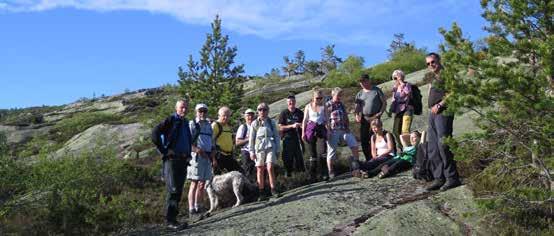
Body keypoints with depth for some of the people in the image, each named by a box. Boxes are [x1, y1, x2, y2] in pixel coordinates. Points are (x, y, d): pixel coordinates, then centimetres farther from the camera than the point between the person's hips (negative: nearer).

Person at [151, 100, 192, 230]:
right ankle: (170, 220, -7)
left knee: (178, 190, 9)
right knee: (173, 190, -10)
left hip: (183, 160, 7)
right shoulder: (170, 120, -4)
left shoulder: (185, 123, 18)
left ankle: (173, 218, 17)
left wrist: (188, 155, 18)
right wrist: (164, 151, -14)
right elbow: (155, 133, -16)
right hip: (172, 159, -7)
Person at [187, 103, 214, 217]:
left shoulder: (208, 125, 19)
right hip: (196, 156, -7)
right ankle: (191, 208, -8)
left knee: (202, 183, 10)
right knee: (194, 183, -9)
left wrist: (213, 152, 8)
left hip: (207, 157, 7)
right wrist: (198, 150, -21)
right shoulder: (192, 124, -2)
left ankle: (198, 206, 18)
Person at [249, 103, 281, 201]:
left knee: (270, 168, -14)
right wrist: (251, 152, 3)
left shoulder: (271, 122, 8)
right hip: (259, 148, 1)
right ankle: (262, 193, 9)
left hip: (270, 147, -1)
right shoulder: (255, 123, 6)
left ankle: (273, 189, -3)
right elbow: (251, 138, 7)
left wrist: (277, 150, 8)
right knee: (260, 170, 2)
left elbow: (277, 136, 12)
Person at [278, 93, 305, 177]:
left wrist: (301, 125, -7)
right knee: (288, 158, -1)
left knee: (300, 157, 5)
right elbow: (280, 128, -4)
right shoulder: (283, 113, 2)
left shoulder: (300, 112, 11)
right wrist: (292, 126, -14)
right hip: (287, 139, -2)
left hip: (298, 138, 2)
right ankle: (288, 174, 10)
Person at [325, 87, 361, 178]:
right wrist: (328, 132, -14)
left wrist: (348, 128, 7)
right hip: (333, 131, -5)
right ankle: (331, 173, 8)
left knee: (354, 144, -11)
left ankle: (355, 164, 2)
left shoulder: (341, 105, 17)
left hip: (343, 130, 5)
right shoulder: (327, 105, -1)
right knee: (331, 152, 0)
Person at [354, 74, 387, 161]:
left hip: (374, 118, -4)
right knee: (363, 140, 4)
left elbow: (384, 102, 4)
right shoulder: (360, 94, 14)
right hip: (364, 119, 5)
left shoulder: (376, 90, 3)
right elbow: (357, 106, 11)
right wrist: (357, 115, -8)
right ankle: (368, 160, 15)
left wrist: (380, 113, -8)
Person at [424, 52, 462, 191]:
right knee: (432, 149, 8)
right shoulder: (432, 76, 20)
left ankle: (452, 178, -6)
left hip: (443, 113, -9)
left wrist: (440, 105, -18)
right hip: (433, 114, 9)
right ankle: (439, 178, 13)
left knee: (443, 146, -13)